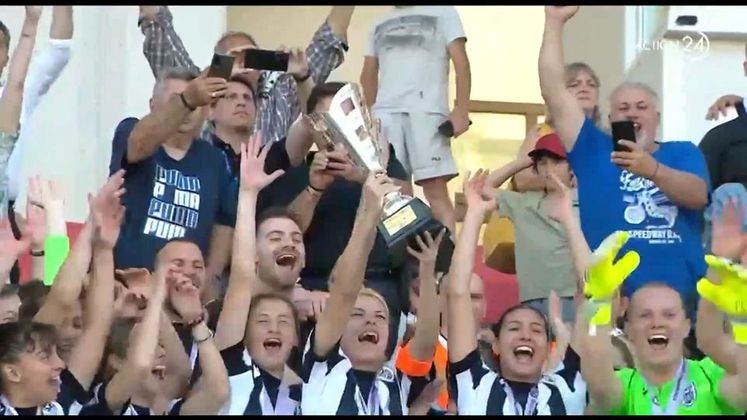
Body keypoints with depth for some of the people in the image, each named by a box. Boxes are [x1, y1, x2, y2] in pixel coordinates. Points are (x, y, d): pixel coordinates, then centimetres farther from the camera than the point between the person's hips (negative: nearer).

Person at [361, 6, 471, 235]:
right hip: (385, 113, 4)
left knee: (436, 191, -9)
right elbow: (369, 73, 26)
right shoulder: (379, 24, 24)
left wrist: (462, 110, -7)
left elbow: (461, 62, 4)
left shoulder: (442, 12, 12)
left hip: (427, 110, -4)